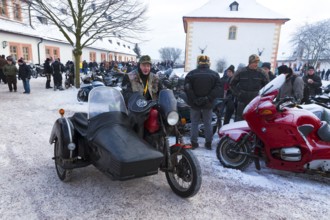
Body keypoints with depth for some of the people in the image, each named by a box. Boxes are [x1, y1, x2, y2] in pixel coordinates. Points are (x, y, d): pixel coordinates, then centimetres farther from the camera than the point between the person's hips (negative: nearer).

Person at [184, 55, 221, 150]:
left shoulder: (191, 74, -4)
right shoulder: (214, 74, 1)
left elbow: (187, 88, -11)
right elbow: (218, 88, -6)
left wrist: (194, 99, -9)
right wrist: (208, 99, -8)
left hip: (194, 104, -1)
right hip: (207, 104, 1)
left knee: (194, 123, 10)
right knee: (208, 123, 11)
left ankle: (194, 143, 14)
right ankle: (208, 143, 17)